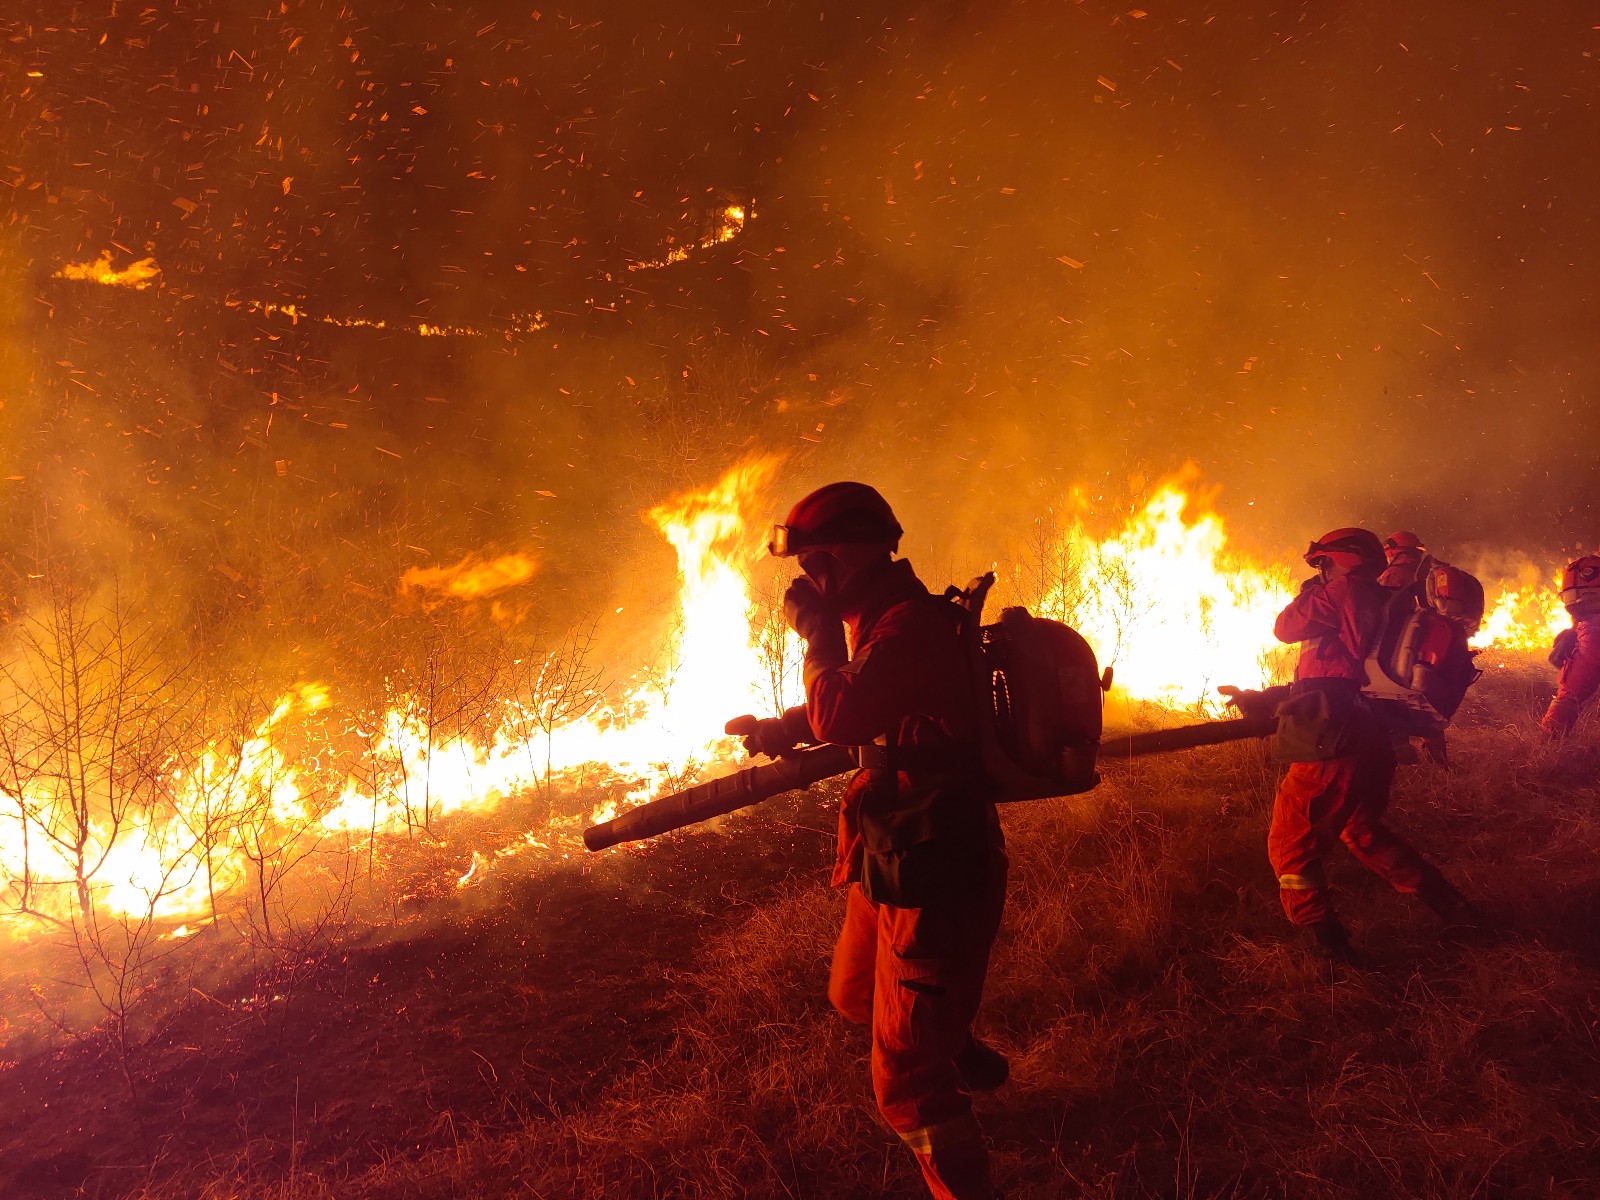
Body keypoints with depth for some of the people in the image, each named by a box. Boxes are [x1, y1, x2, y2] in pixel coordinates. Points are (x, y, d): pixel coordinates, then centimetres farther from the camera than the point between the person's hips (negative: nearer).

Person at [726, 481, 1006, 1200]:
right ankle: (966, 1059, 53)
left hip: (933, 878, -11)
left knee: (907, 1086, -5)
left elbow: (839, 715, -29)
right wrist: (783, 727, 7)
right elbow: (856, 714, 20)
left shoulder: (909, 626, -23)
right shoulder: (883, 622, 10)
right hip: (890, 864, 11)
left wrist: (817, 634, -15)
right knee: (856, 995, 32)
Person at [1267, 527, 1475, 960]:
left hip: (1332, 743, -9)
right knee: (1363, 831, 29)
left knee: (1291, 844, -1)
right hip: (1374, 741, 9)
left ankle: (1327, 944, -9)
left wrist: (1308, 593, 18)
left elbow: (1285, 628, 2)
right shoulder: (1386, 603, 15)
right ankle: (1450, 905, 30)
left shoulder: (1345, 592, -7)